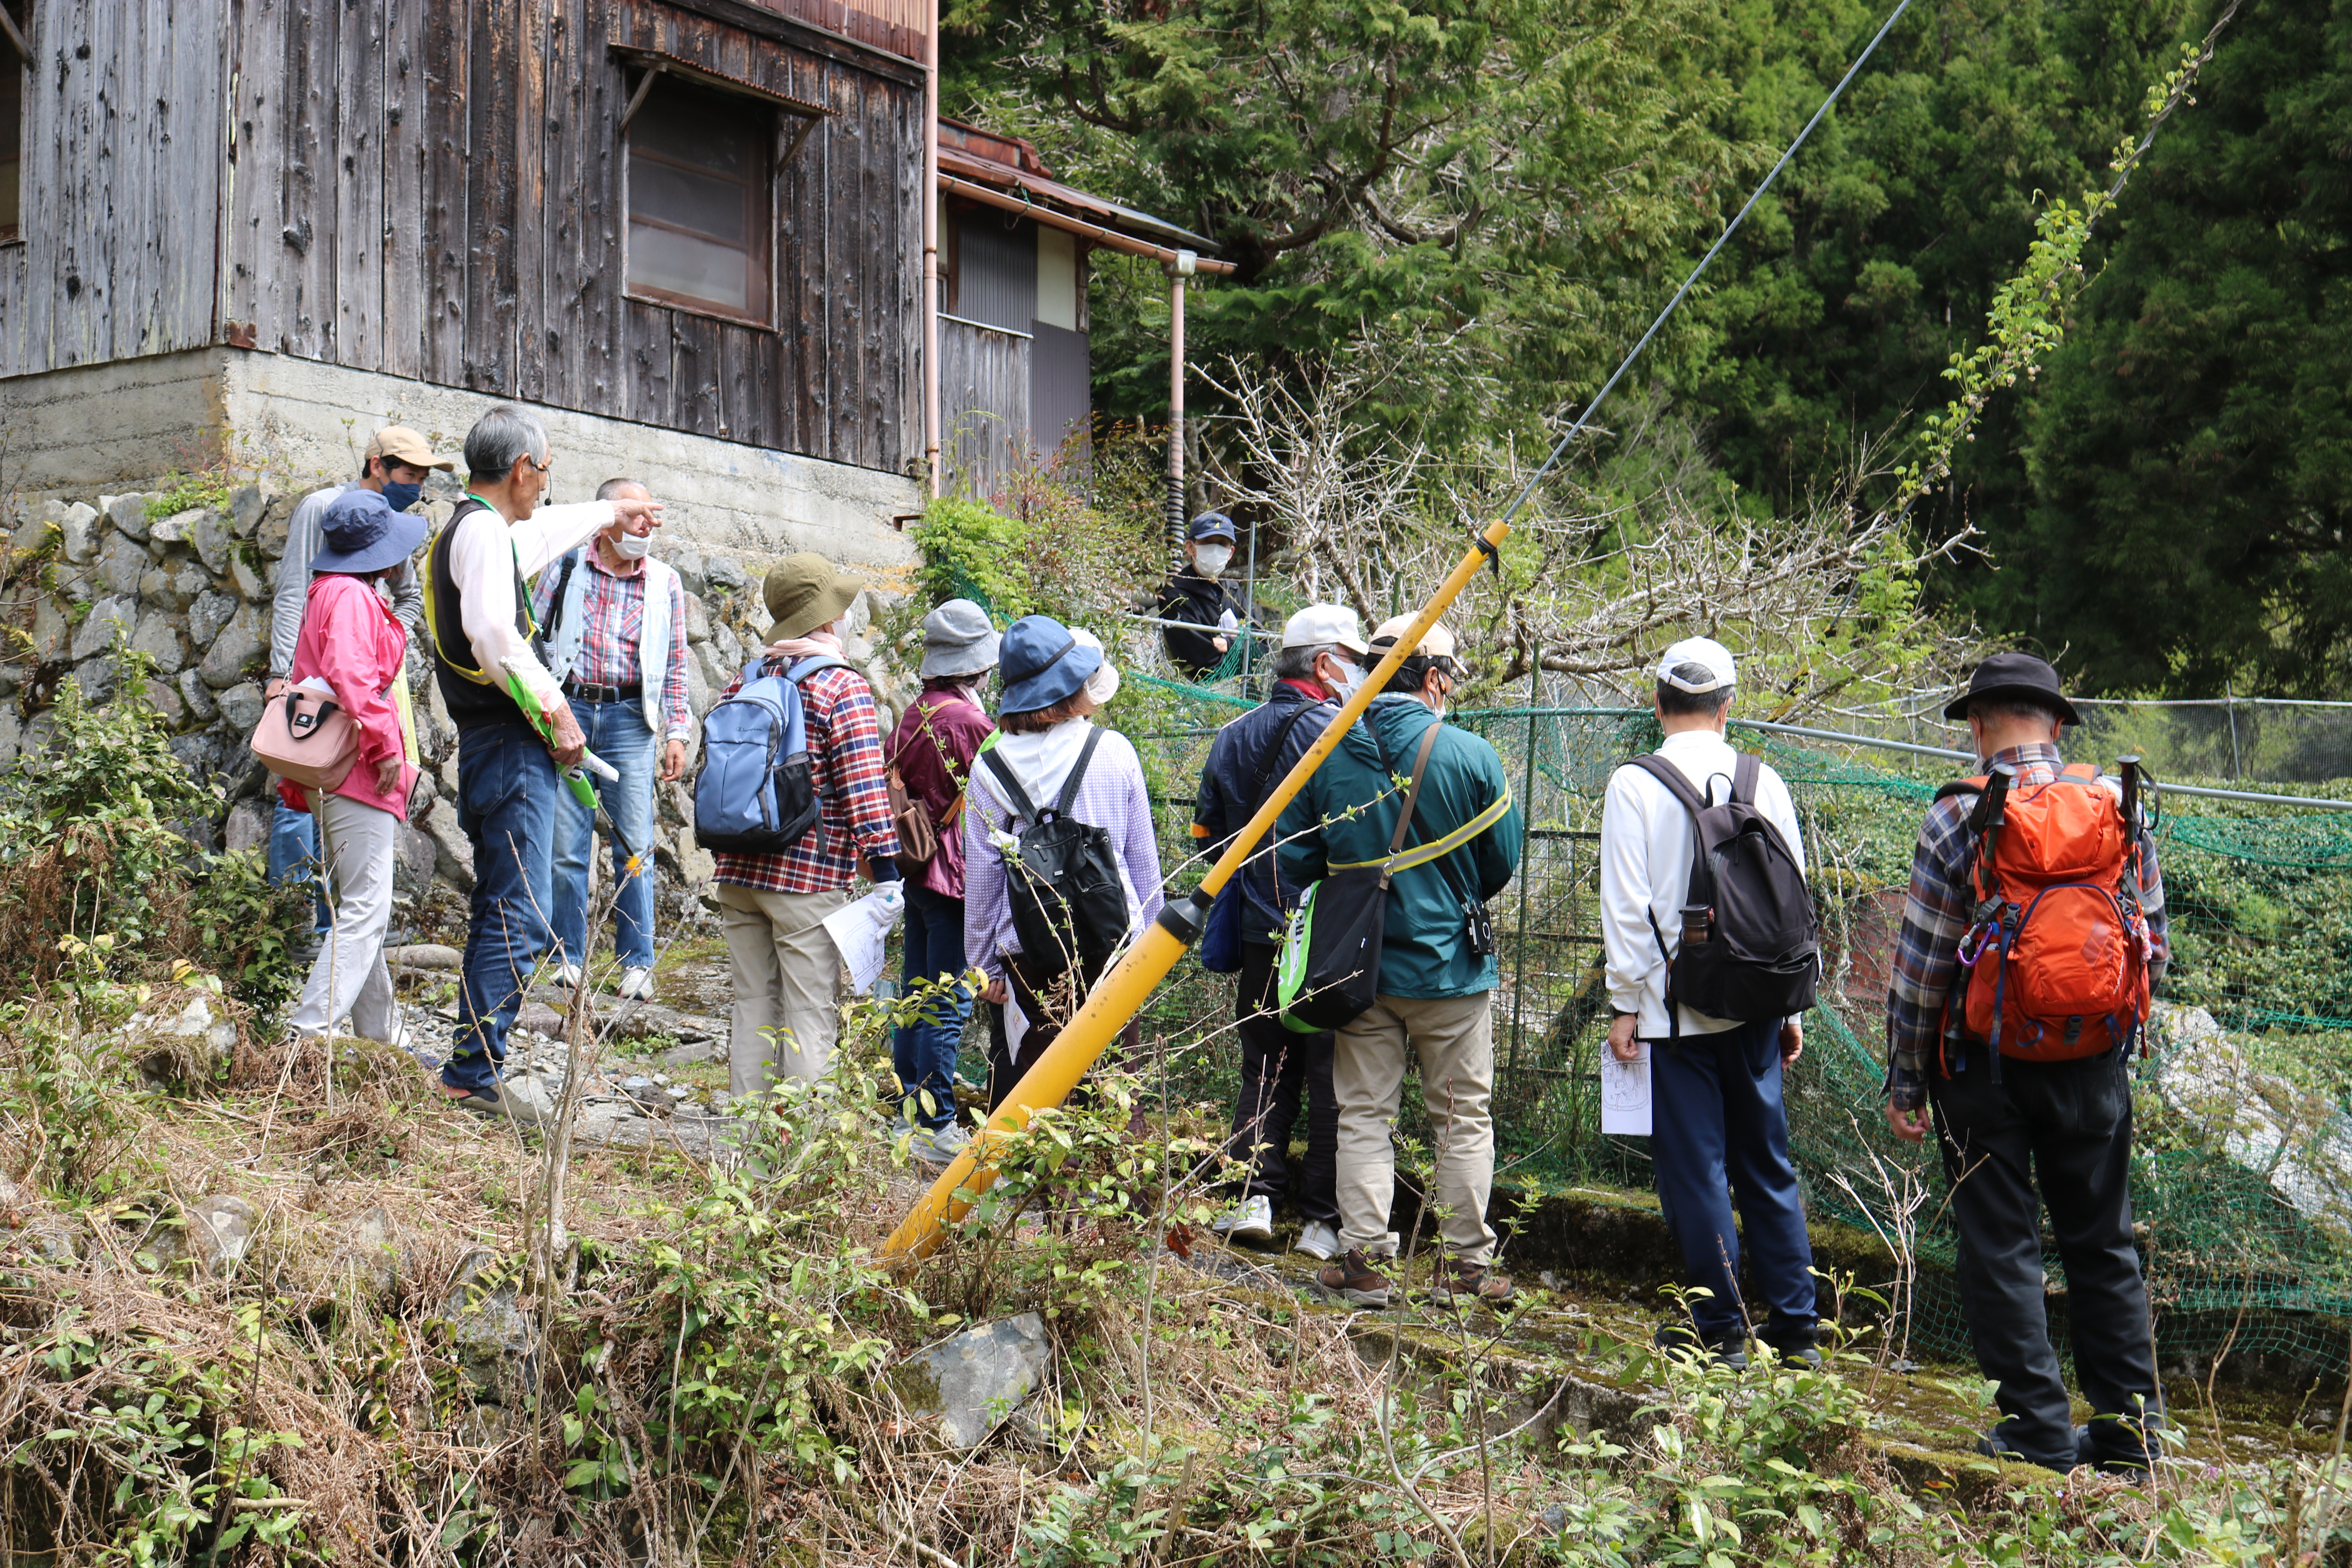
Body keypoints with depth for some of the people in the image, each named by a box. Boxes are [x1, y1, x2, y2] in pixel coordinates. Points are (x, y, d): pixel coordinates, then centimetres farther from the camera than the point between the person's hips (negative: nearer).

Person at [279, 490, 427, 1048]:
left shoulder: (335, 593, 21)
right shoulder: (351, 596, -11)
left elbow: (301, 681, 24)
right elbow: (350, 675, -26)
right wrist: (385, 744, -21)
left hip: (336, 775, 11)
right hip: (356, 772, -11)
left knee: (362, 910, 14)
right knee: (366, 908, -13)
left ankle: (384, 1037, 22)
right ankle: (309, 1033, -19)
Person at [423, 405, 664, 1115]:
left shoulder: (471, 530, 20)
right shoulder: (484, 530, -12)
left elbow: (542, 533, 41)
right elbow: (494, 635, -26)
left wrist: (611, 511, 56)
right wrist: (553, 709, -17)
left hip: (488, 748, 11)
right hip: (511, 745, -11)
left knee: (498, 915, 15)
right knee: (520, 920, -13)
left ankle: (471, 1070, 19)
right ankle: (472, 1075, -14)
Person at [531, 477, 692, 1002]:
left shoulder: (666, 584, 9)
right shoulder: (565, 569, 6)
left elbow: (674, 664, 11)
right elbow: (533, 638, 10)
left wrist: (676, 732, 4)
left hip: (630, 718, 0)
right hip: (569, 709, 0)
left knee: (635, 845, -3)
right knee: (565, 845, 0)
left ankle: (637, 962, 5)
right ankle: (568, 958, 11)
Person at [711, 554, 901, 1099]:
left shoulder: (741, 683, 11)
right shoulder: (843, 687, -9)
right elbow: (863, 785, -14)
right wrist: (884, 862, -12)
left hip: (738, 871, 7)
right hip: (811, 875, -6)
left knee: (752, 1007, 12)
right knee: (811, 1015, -2)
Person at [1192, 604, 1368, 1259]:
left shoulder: (1231, 737, 10)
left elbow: (1208, 839, 14)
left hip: (1259, 936, 6)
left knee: (1265, 1070, 14)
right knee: (1332, 1080, 2)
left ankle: (1253, 1195, 7)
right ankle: (1322, 1219, 6)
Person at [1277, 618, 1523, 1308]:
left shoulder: (1325, 752, -3)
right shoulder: (1471, 756, -10)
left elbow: (1292, 858, 3)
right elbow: (1502, 862, -2)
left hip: (1359, 967, 2)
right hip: (1451, 967, -2)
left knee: (1363, 1116, 9)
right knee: (1463, 1120, 10)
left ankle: (1363, 1259, 9)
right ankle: (1465, 1264, 15)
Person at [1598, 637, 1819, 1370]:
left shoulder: (1635, 786, -7)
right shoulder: (1764, 783, 4)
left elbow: (1627, 905, -9)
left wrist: (1625, 1003, -2)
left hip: (1678, 1005, -4)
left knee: (1695, 1165, 3)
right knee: (1767, 1162, 14)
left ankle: (1719, 1329, 9)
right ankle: (1795, 1323, 18)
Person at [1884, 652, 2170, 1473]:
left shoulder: (1958, 821, -11)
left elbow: (1921, 965, -9)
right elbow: (2153, 943, 6)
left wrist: (1905, 1081, 0)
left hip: (1986, 1062, -3)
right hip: (2093, 1064, 4)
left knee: (2001, 1245, 6)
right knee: (2104, 1244, 14)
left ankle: (2039, 1429, 9)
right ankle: (2129, 1427, 19)